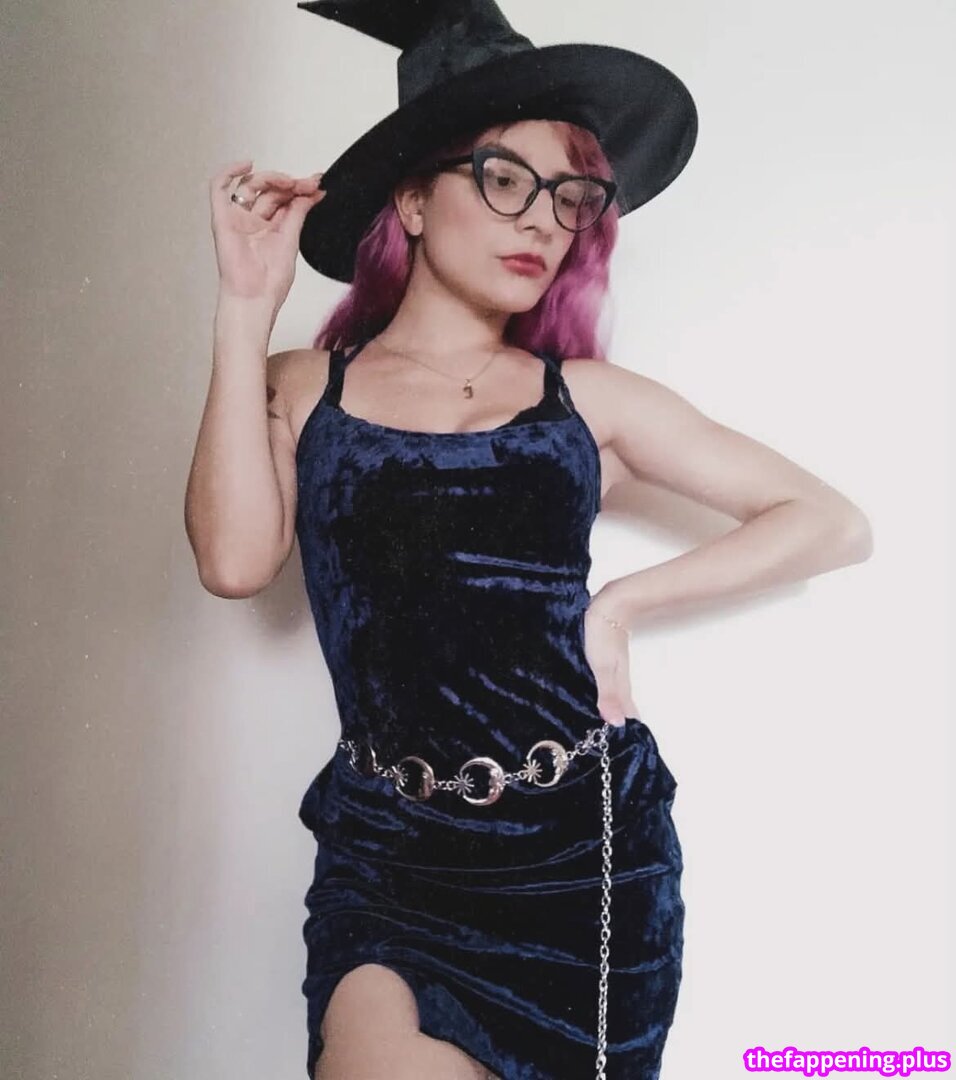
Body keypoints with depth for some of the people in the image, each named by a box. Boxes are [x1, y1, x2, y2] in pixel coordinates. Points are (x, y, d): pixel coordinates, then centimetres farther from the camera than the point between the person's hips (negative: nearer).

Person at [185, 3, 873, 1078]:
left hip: (588, 843, 1)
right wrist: (247, 305, -10)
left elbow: (834, 523, 3)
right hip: (386, 857, -1)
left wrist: (622, 601, -4)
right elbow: (235, 559, -14)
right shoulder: (303, 386, 5)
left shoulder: (586, 396, 4)